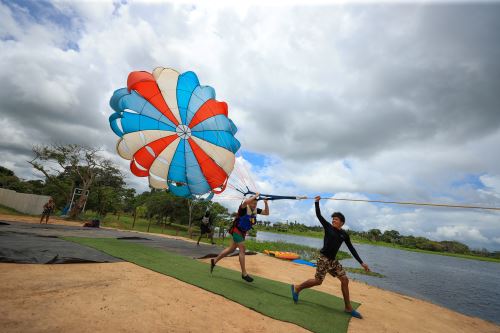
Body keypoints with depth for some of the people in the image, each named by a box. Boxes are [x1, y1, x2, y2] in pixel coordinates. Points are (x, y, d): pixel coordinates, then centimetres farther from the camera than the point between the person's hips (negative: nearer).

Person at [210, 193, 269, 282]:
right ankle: (244, 274, 0)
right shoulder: (244, 208, -22)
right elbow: (246, 202, -46)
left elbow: (267, 213, 1)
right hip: (236, 230, -8)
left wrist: (266, 203, -13)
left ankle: (214, 261, 31)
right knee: (242, 250, -10)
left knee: (231, 249, 16)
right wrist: (255, 196, -33)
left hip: (243, 232, 8)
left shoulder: (256, 210, -1)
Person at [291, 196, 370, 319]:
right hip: (324, 258, -5)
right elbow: (318, 215, -12)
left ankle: (348, 308, 20)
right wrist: (317, 202, -17)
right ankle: (297, 288, 16)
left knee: (345, 280, 4)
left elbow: (352, 249, 9)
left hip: (333, 260, 6)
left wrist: (362, 263, 7)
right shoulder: (328, 227, -7)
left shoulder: (344, 234, 4)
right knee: (318, 281, -3)